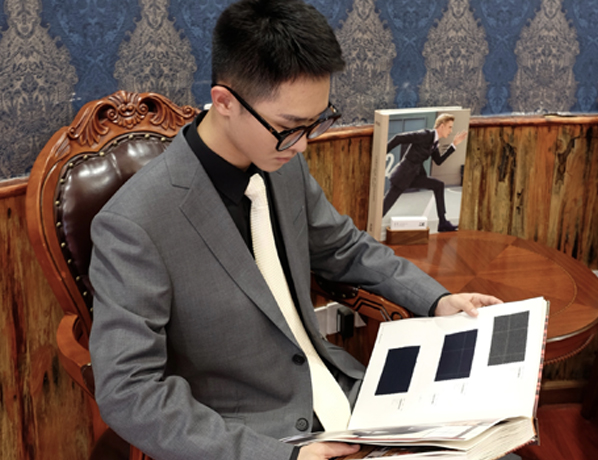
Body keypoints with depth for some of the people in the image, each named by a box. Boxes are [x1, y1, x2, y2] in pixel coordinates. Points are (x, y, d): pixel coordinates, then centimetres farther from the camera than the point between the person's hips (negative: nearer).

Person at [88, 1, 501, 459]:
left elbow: (345, 248, 15)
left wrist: (436, 300, 2)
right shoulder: (134, 226, -23)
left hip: (342, 395, 6)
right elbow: (128, 392, -21)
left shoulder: (284, 163, -3)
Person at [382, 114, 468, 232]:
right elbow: (399, 138, -19)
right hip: (403, 173, -9)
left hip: (415, 175, 9)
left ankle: (443, 223, 11)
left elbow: (438, 161, 15)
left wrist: (454, 144, 12)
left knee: (438, 185, 7)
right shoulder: (424, 135, -17)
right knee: (385, 205, -8)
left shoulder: (434, 141, 10)